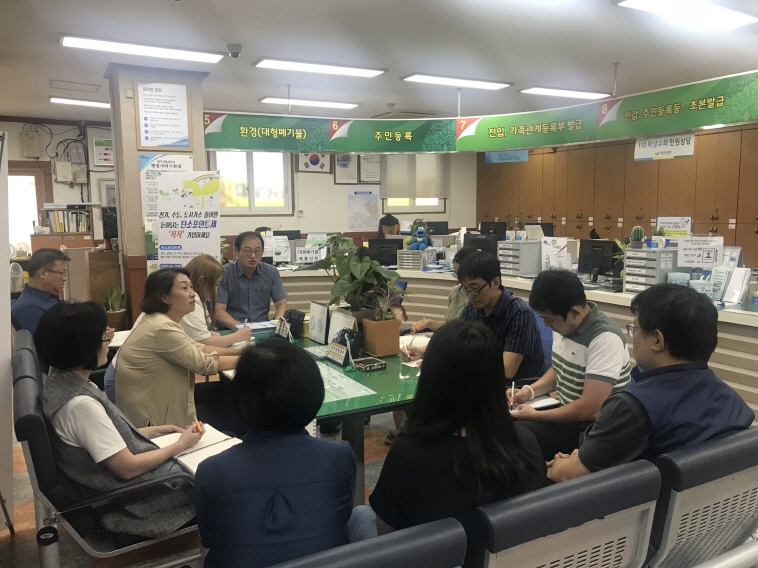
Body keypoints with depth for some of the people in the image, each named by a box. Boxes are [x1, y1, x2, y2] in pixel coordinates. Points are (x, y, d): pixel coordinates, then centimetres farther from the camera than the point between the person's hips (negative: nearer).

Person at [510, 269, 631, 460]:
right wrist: (530, 390, 1)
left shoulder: (605, 338, -24)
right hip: (568, 415, 8)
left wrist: (534, 415, -15)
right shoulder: (563, 324, 0)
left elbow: (589, 409, -26)